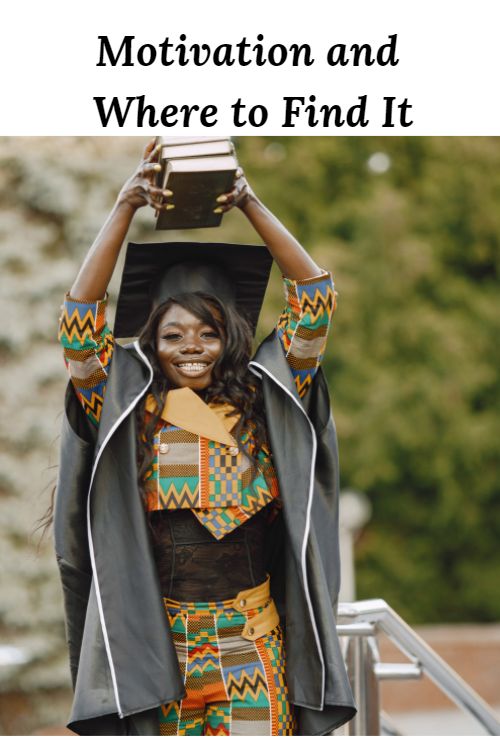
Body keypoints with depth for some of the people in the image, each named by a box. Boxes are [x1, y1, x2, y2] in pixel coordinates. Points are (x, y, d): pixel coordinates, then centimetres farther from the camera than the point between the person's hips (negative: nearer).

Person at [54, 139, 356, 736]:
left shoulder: (264, 398, 4)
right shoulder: (130, 407, 1)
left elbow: (314, 295, 1)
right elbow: (79, 317, -8)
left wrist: (250, 204, -1)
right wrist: (126, 206, -8)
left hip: (254, 644, 1)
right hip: (158, 644, 0)